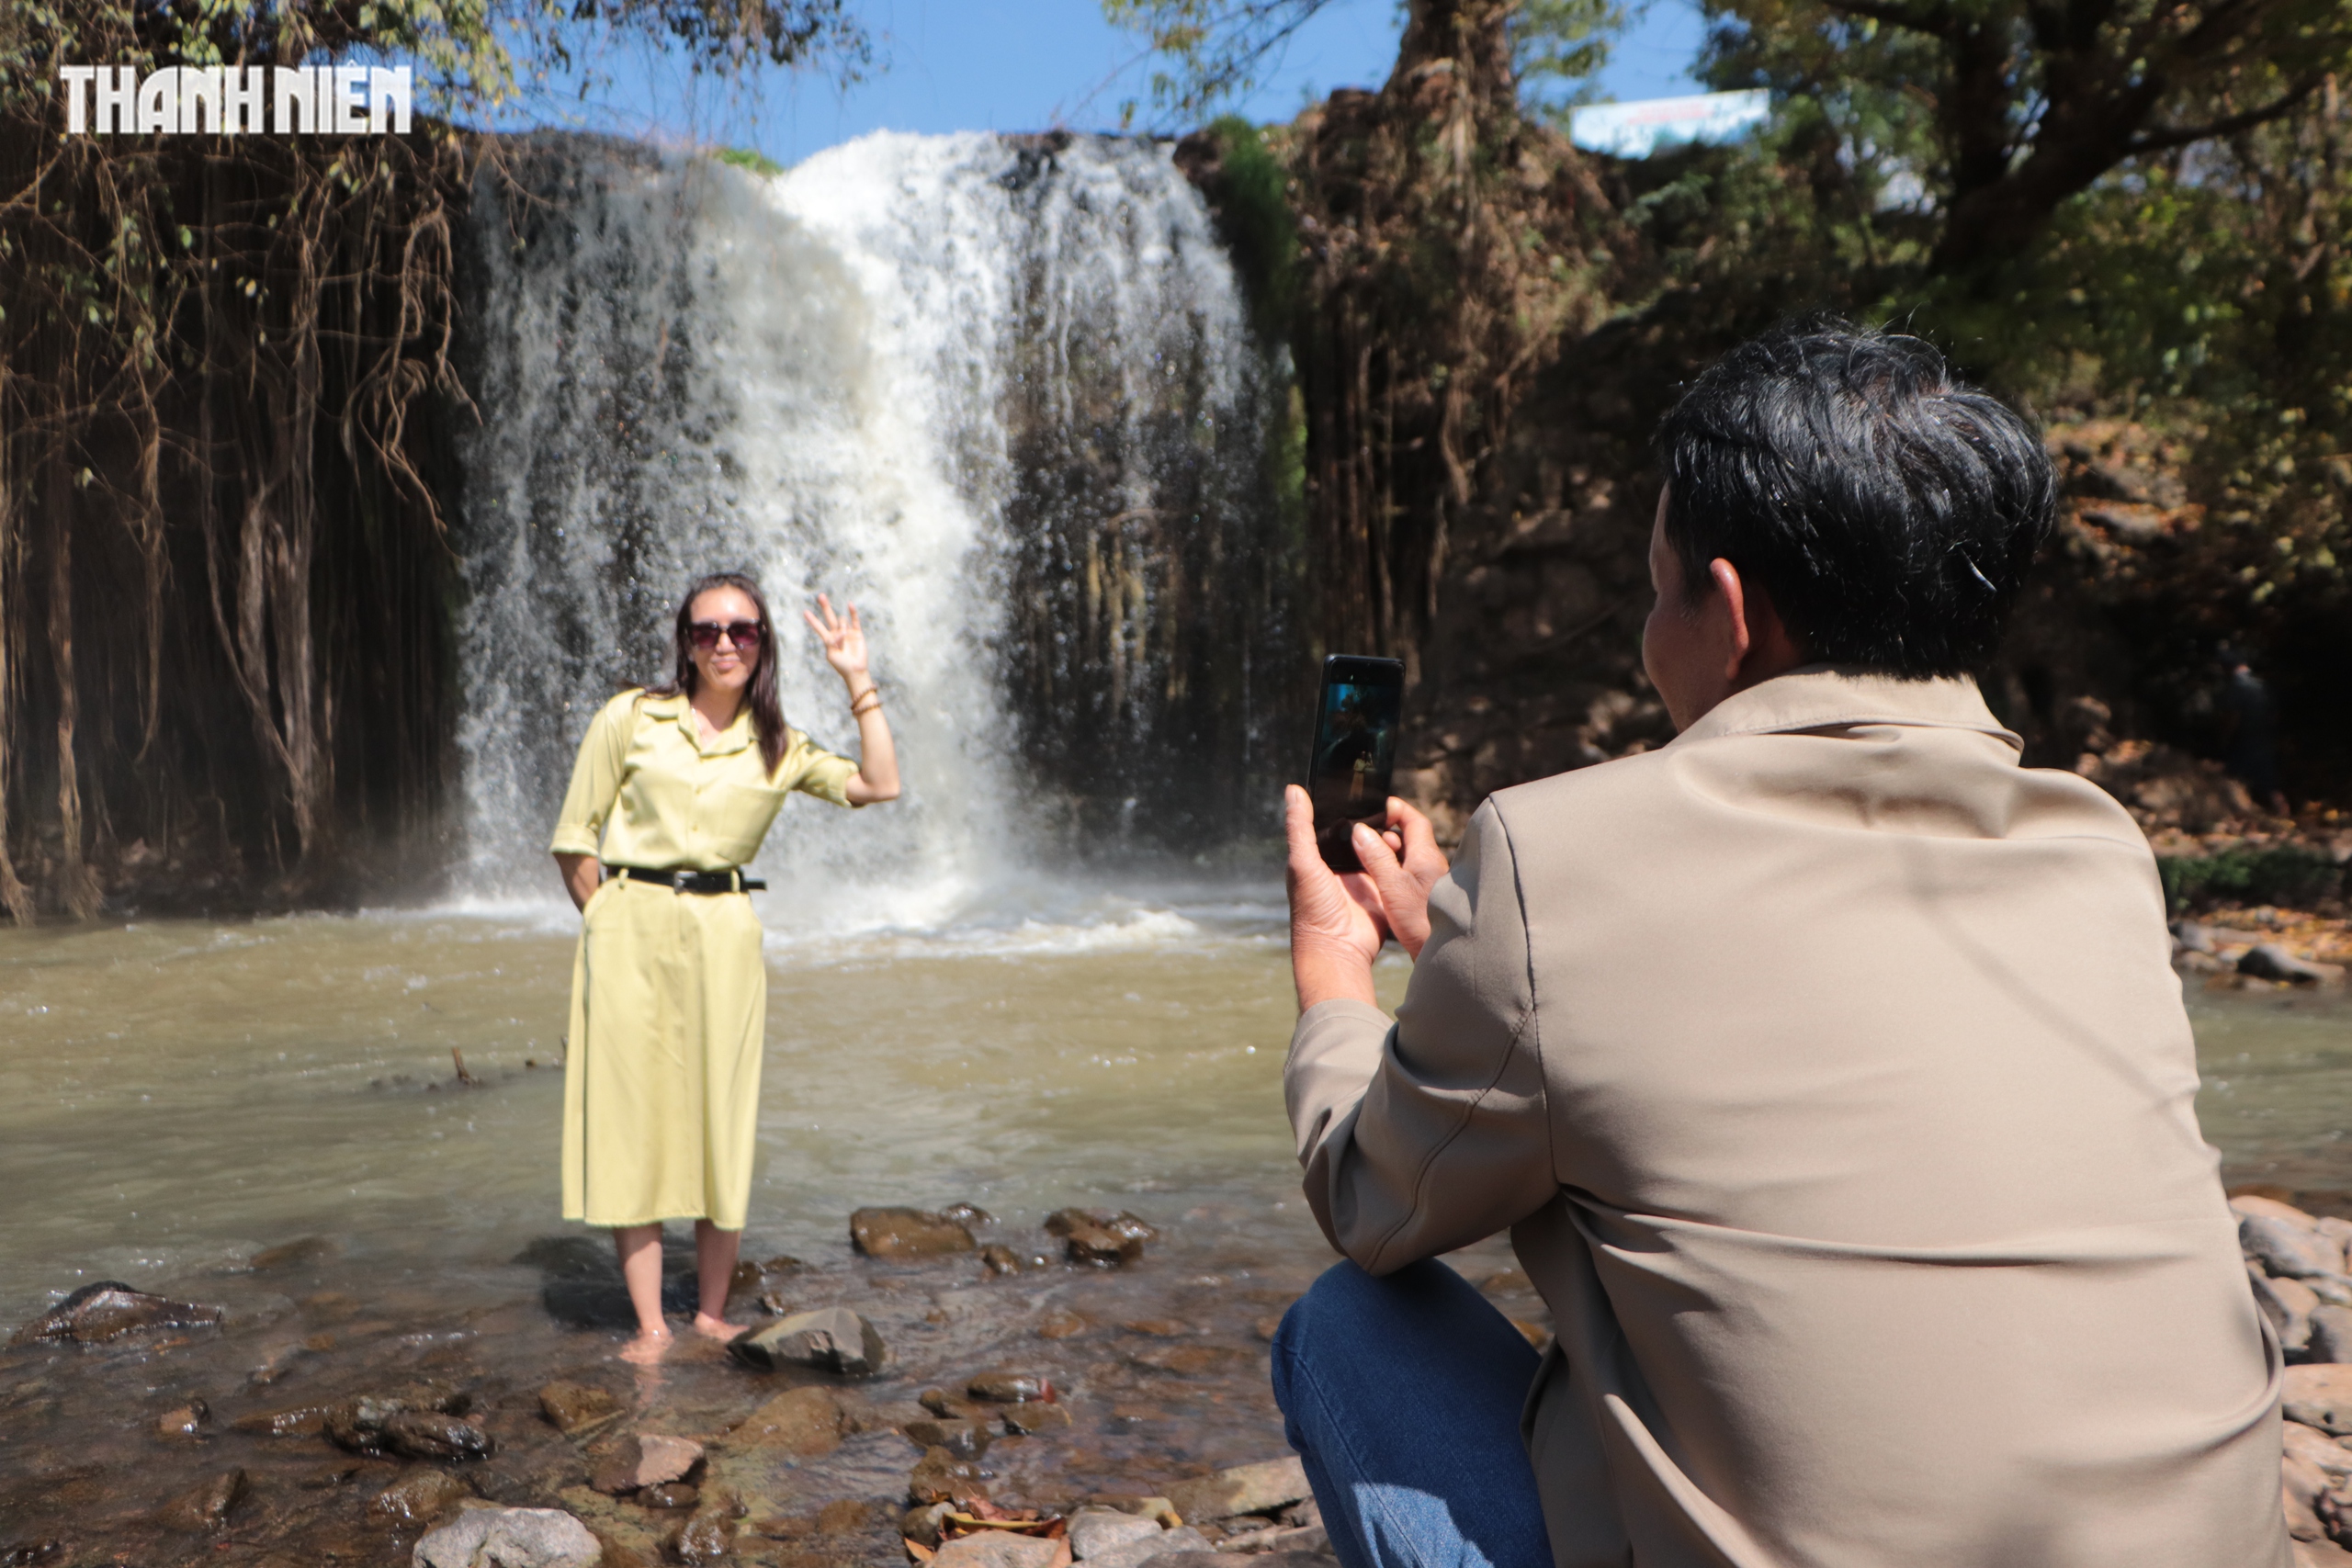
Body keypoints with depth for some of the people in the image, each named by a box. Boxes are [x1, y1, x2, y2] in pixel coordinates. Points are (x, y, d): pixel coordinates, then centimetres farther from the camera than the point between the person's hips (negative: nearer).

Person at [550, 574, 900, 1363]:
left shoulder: (778, 747, 9)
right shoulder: (629, 719, 3)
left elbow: (879, 785, -2)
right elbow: (575, 839, 6)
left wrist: (858, 679, -1)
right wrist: (611, 924, 0)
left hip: (726, 934, 2)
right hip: (631, 926, -2)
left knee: (722, 1119, 5)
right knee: (631, 1117, -1)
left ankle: (713, 1312, 18)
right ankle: (649, 1324, 8)